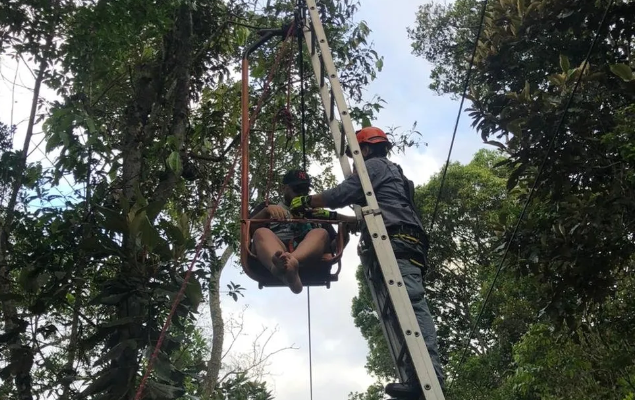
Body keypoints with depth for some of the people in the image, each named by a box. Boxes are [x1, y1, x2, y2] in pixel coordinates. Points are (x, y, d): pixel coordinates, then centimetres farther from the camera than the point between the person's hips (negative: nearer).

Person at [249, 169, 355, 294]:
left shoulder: (316, 213, 35)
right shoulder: (267, 207, 30)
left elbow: (333, 246, 24)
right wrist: (266, 211, -7)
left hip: (309, 258, 1)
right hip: (274, 255, -1)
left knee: (321, 234, -28)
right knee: (262, 233, -30)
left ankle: (283, 266, -61)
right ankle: (285, 270, -65)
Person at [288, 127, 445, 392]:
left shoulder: (374, 165, 9)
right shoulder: (391, 172, 39)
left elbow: (341, 194, -2)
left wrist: (307, 202, 10)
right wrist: (329, 215, 42)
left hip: (397, 243, -10)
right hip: (404, 244, 10)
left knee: (411, 303, -23)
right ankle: (418, 377, -15)